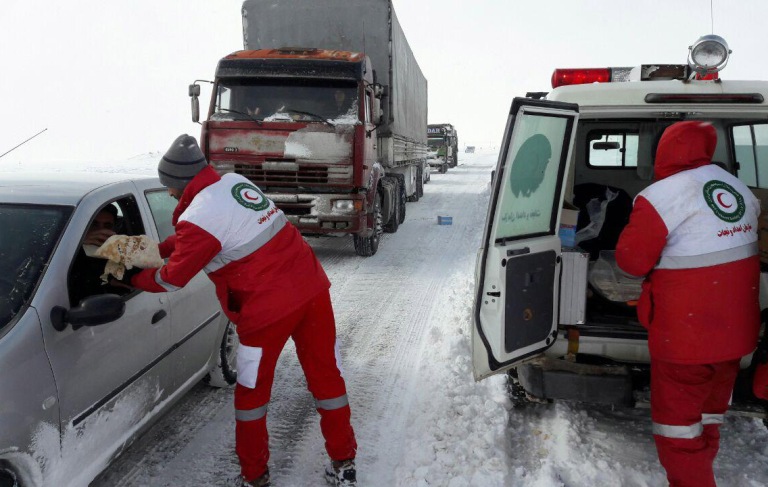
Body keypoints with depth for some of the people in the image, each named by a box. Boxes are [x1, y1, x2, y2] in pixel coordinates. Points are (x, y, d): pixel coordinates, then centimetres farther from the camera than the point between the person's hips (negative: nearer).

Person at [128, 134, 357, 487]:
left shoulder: (198, 217, -13)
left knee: (252, 393, 14)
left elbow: (172, 280, 1)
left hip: (269, 307, -7)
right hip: (312, 286, 7)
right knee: (326, 376, 16)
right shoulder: (235, 181, 9)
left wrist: (133, 278, 18)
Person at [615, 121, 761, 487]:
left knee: (677, 424, 6)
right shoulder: (739, 189, 6)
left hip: (686, 335, -8)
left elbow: (632, 260, -18)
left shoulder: (661, 196, -19)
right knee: (708, 414, 24)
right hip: (735, 330, 8)